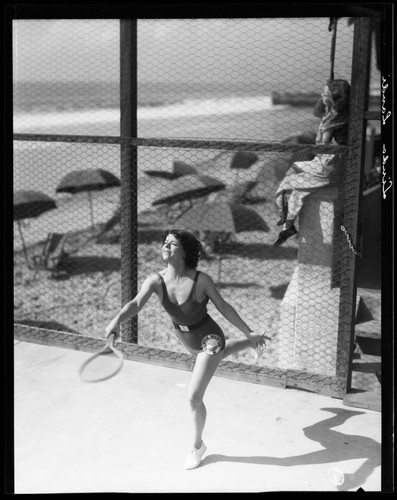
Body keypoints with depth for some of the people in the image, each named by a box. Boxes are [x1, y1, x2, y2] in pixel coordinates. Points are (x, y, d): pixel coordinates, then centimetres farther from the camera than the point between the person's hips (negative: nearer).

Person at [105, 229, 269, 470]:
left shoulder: (201, 280, -29)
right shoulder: (156, 281, -21)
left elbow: (224, 307, -16)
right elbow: (136, 304, -35)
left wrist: (249, 332, -9)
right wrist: (117, 320, -56)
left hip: (210, 339, -6)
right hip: (188, 341, 6)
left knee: (194, 397, -9)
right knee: (217, 353, 38)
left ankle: (197, 445, 19)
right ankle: (249, 344, 69)